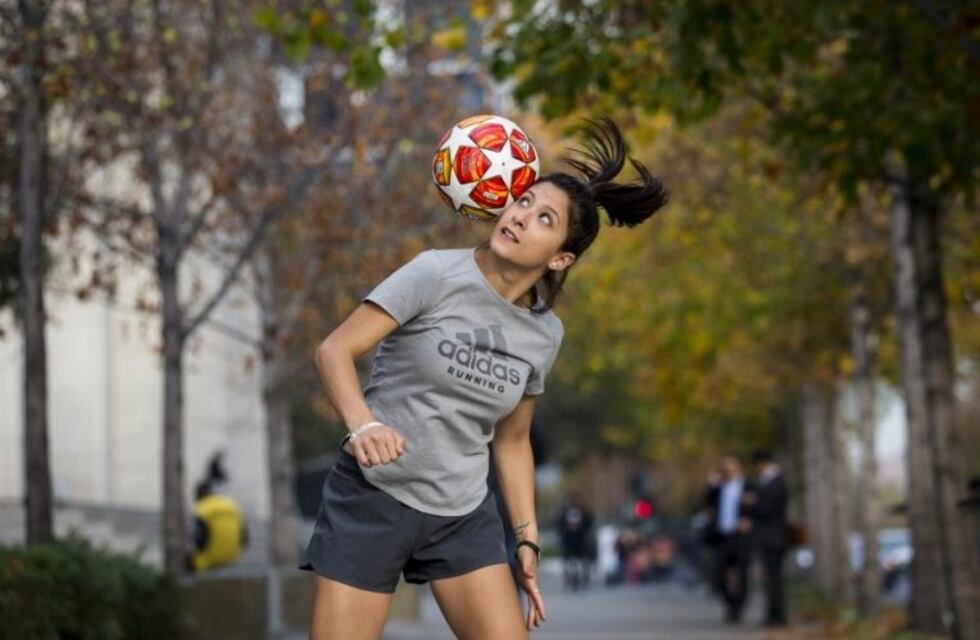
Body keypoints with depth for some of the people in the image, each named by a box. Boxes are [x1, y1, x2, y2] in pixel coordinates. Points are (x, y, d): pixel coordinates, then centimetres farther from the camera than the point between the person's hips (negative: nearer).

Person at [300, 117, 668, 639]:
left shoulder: (545, 334, 3)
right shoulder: (437, 274, -11)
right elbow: (334, 349, -17)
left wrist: (527, 539, 11)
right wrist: (363, 425, -35)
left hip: (465, 514, 4)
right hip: (373, 497, -4)